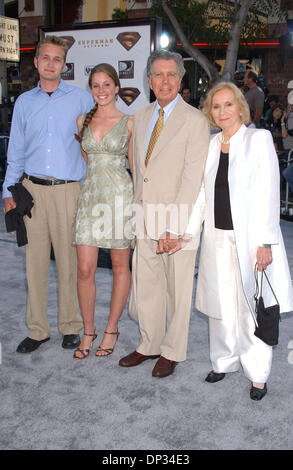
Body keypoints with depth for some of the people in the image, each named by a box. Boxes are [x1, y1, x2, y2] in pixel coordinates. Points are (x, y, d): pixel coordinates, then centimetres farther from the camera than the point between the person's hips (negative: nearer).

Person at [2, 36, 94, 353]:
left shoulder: (82, 99, 5)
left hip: (67, 189, -2)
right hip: (32, 189, 3)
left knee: (69, 260, 0)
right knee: (35, 260, 4)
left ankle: (70, 327, 16)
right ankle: (37, 330, 15)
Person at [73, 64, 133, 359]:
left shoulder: (129, 122, 1)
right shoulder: (83, 121, 11)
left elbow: (135, 164, 5)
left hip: (119, 195, -3)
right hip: (90, 195, 3)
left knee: (120, 266, 6)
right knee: (85, 269, -1)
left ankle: (112, 329, 22)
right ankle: (88, 331, 17)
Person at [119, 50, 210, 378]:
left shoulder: (195, 120, -8)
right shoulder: (140, 117, 12)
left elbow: (192, 178, -14)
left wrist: (172, 227, -19)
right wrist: (138, 213, 9)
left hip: (177, 215, -5)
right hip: (145, 214, 6)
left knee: (177, 286, 7)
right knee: (145, 282, 13)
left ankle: (172, 351, 25)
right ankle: (150, 344, 31)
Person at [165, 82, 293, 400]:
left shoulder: (259, 139, -4)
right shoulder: (211, 145, 11)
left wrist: (265, 242, -14)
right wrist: (187, 234, 7)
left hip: (251, 240, -4)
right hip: (218, 239, 4)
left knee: (252, 308, 1)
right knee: (222, 307, 11)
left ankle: (257, 375, 17)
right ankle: (224, 362, 29)